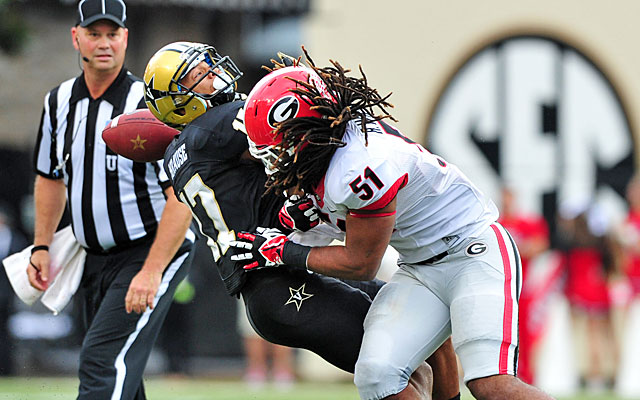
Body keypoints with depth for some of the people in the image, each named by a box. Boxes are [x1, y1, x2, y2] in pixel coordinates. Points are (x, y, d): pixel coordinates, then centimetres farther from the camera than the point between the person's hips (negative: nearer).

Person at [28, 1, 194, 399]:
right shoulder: (60, 102, 4)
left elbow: (182, 195, -22)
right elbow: (50, 177, 21)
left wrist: (151, 272, -28)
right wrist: (42, 247, 14)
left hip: (156, 251, -7)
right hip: (97, 258, 7)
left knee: (103, 364, -20)